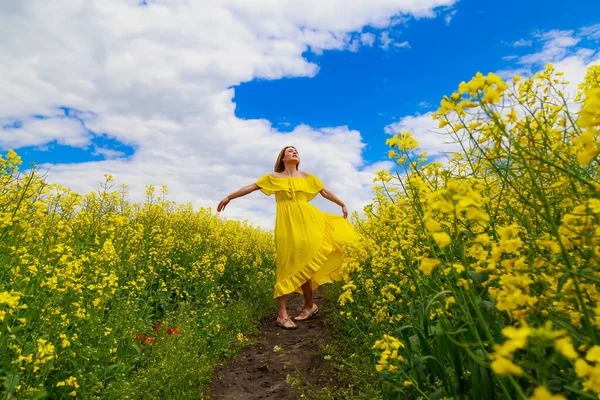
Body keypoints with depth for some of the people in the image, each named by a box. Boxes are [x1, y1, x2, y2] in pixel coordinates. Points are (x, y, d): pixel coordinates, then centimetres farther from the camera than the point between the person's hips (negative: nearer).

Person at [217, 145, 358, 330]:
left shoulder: (307, 176, 14)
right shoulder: (273, 177, 10)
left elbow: (325, 192, 20)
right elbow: (251, 187, 9)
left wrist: (342, 204, 24)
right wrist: (229, 197, 6)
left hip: (307, 221, 2)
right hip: (287, 223, -2)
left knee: (304, 262, 0)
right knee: (288, 264, -6)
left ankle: (309, 305, 19)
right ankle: (282, 314, 0)